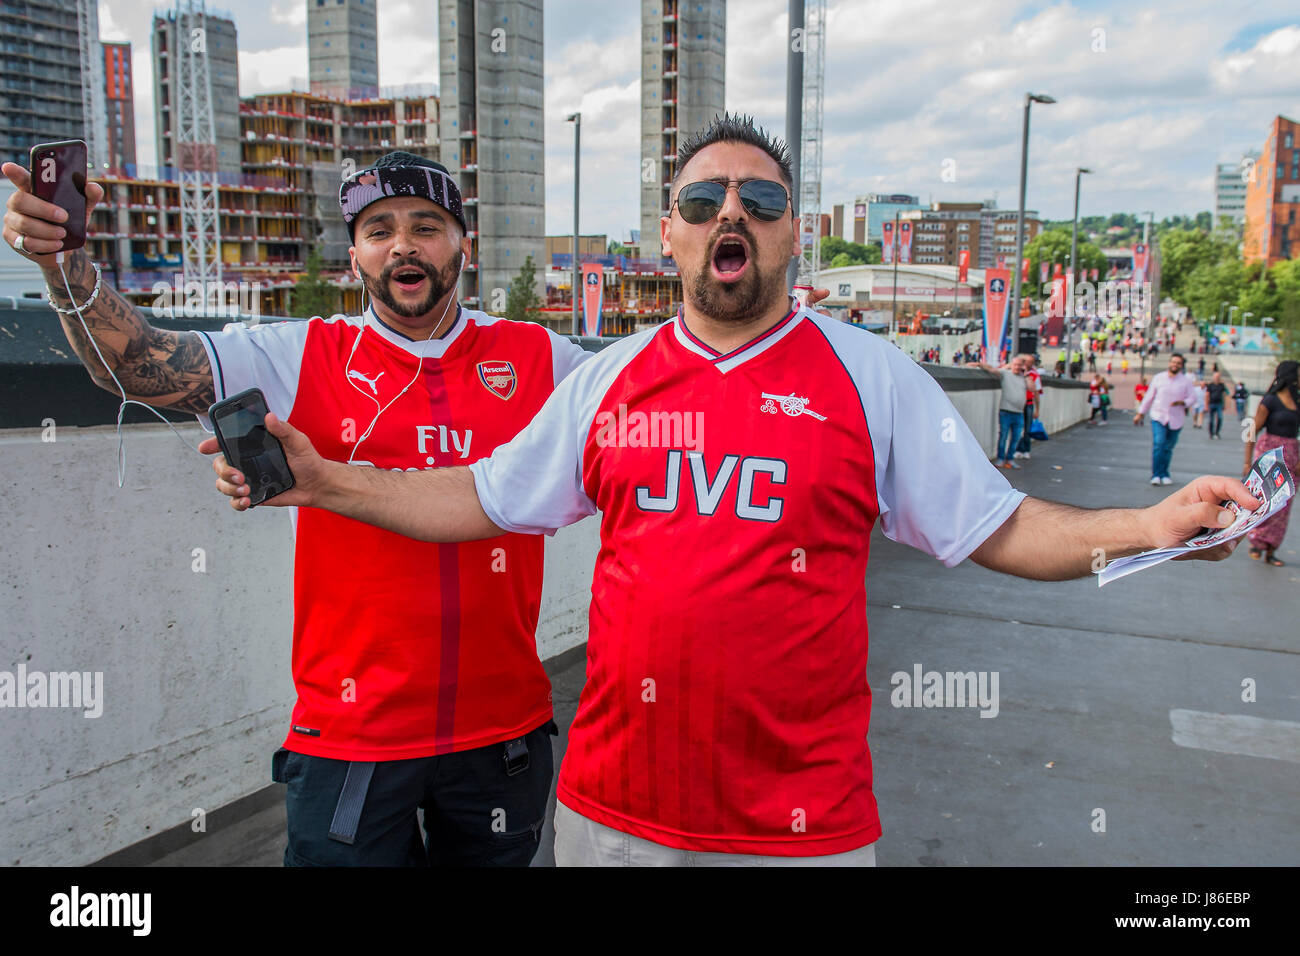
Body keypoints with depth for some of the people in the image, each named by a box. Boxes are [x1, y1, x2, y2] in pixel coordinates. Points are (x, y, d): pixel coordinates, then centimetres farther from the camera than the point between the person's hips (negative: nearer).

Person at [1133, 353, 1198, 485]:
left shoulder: (1186, 381, 4)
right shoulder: (1159, 378, 5)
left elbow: (1193, 398, 4)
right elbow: (1149, 396, 11)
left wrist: (1182, 402, -17)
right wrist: (1140, 413, 13)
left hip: (1175, 420, 1)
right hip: (1158, 416, -1)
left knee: (1168, 448, 6)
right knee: (1158, 443, -17)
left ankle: (1164, 474, 21)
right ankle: (1156, 475, -13)